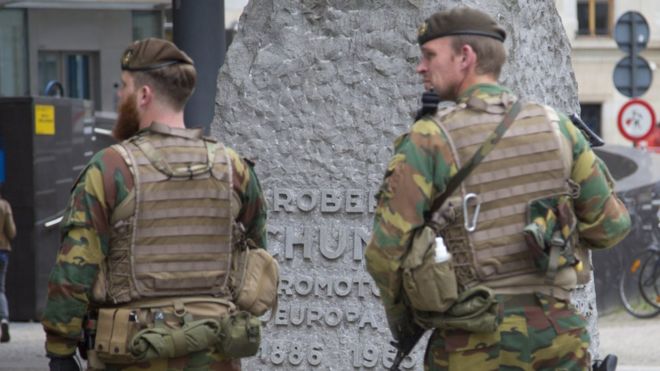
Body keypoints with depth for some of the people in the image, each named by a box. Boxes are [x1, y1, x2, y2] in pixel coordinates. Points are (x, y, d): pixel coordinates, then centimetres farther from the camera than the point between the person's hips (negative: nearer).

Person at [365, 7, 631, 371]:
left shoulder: (428, 141, -9)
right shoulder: (555, 127, 3)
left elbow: (387, 253, -12)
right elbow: (609, 223, 10)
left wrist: (398, 315, 8)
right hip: (553, 336, 4)